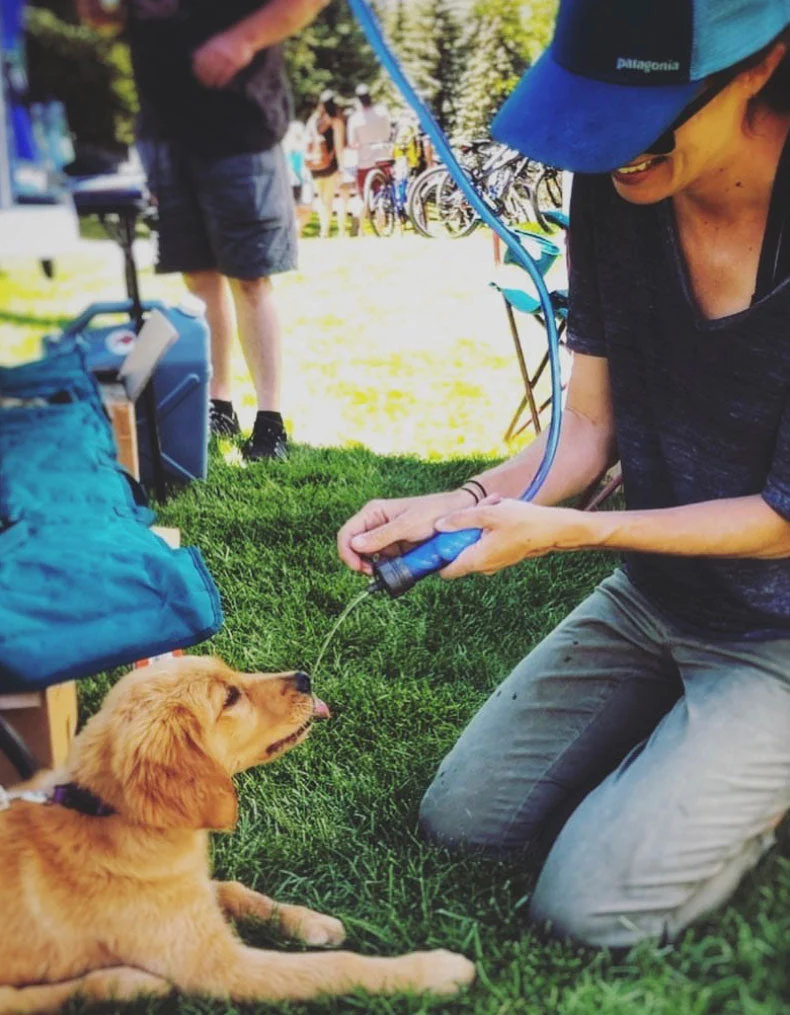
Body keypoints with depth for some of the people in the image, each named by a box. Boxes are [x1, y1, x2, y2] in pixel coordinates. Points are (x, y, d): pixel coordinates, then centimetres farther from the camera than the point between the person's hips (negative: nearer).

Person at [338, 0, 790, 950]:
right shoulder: (613, 196, -10)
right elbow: (589, 427, -3)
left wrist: (563, 531, -22)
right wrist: (456, 505, -18)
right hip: (648, 600, 6)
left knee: (589, 904, -7)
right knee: (460, 816, 12)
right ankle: (682, 734, 26)